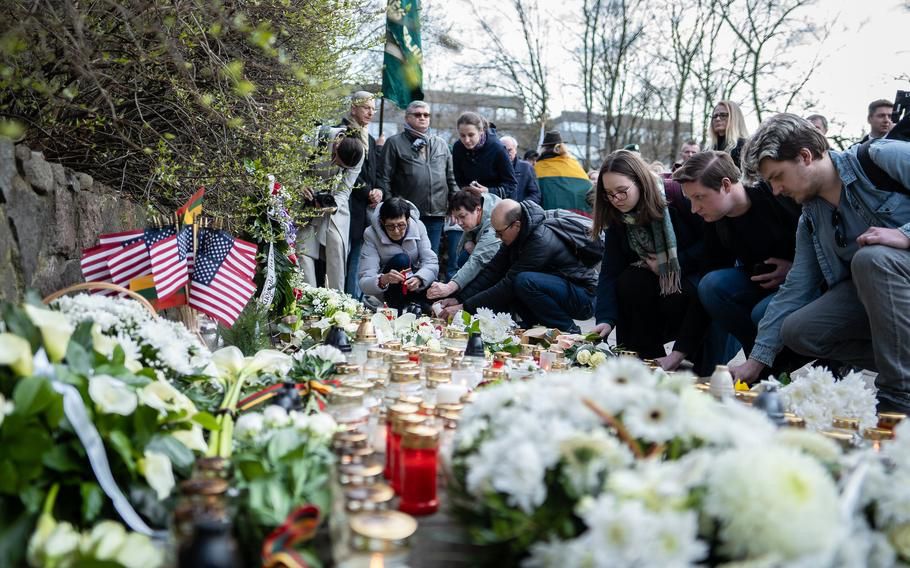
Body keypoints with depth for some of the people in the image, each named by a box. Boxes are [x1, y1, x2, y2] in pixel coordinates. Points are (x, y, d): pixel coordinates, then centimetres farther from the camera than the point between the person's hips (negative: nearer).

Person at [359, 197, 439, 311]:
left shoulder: (418, 226, -13)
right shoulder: (371, 235, -20)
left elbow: (431, 262, -18)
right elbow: (364, 283, -26)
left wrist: (418, 278, -41)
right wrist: (383, 280, -49)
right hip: (385, 290, -2)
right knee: (401, 260, -31)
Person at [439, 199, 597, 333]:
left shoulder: (542, 240, -28)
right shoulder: (518, 234, -2)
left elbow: (510, 284, -27)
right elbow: (493, 270, -1)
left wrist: (465, 307, -23)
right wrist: (460, 299, -10)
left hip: (583, 298, -8)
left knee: (524, 281, -33)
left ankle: (569, 331, -15)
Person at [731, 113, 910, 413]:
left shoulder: (883, 157, -12)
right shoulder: (810, 220, 6)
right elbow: (795, 289, 6)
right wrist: (756, 361, 3)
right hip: (870, 290, 6)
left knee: (871, 258, -35)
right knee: (796, 331, -12)